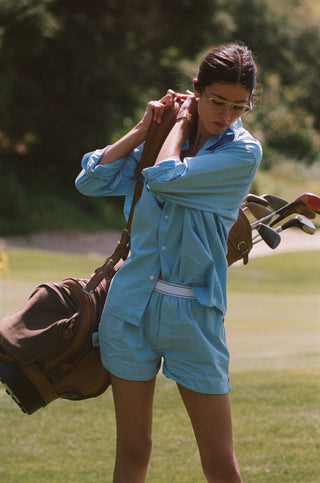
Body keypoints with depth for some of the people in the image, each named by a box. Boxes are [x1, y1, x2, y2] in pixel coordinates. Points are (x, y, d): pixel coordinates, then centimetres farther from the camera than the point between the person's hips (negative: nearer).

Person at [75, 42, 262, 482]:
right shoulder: (164, 140, 10)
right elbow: (91, 181, 6)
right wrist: (145, 127, 3)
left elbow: (166, 178, -18)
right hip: (133, 305, 4)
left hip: (194, 312, -4)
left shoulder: (244, 152, -6)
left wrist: (183, 122, -2)